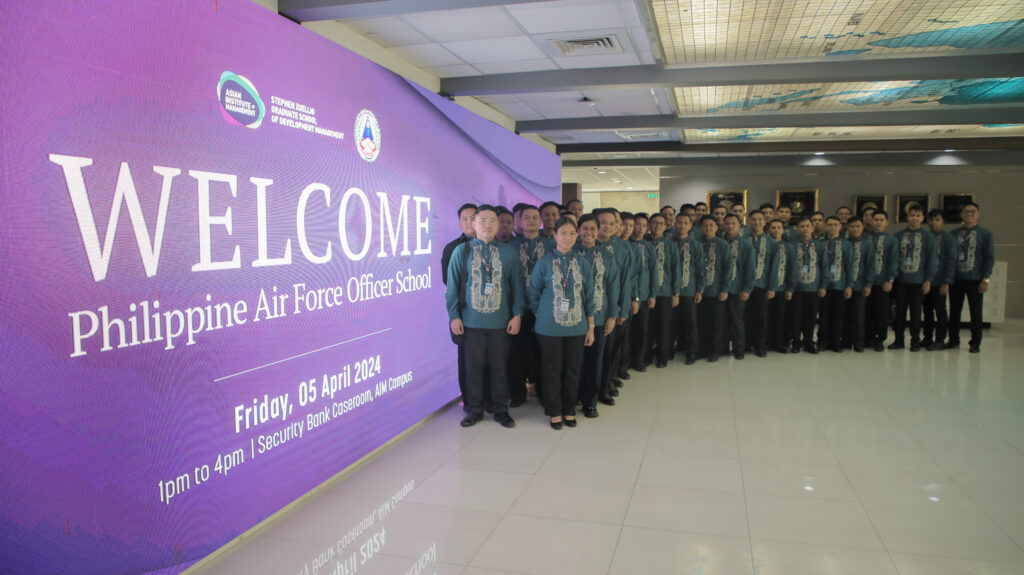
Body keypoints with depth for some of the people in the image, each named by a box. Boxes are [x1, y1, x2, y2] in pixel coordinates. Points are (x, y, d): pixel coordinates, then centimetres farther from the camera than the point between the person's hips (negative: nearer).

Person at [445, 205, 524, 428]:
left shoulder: (508, 252, 4)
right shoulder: (461, 251, 2)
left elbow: (517, 285, 7)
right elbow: (452, 286, 3)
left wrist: (517, 314, 1)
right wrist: (454, 316, -1)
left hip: (501, 322, 1)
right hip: (471, 321, 0)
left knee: (499, 366, 8)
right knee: (473, 366, 6)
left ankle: (500, 410, 23)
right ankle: (474, 410, 22)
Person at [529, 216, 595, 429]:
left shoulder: (582, 263, 3)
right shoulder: (545, 262, -4)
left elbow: (589, 297, 7)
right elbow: (534, 294, 4)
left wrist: (591, 327, 6)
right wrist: (541, 316, 5)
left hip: (576, 326, 2)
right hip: (550, 327, -2)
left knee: (573, 369, 9)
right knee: (552, 370, 6)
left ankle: (569, 410, 25)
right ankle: (555, 411, 21)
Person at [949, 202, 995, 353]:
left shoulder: (985, 234, 3)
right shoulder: (954, 234, 8)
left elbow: (990, 258, 0)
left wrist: (986, 279, -7)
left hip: (975, 280, -2)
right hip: (956, 279, 2)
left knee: (975, 312, 3)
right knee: (954, 311, 7)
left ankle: (975, 343, 11)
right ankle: (953, 340, 18)